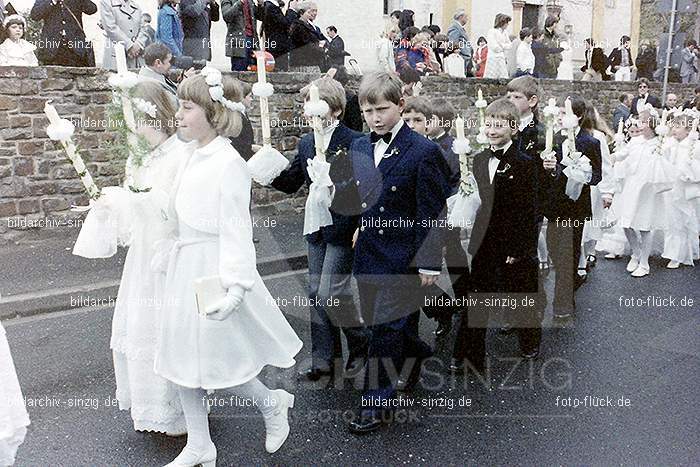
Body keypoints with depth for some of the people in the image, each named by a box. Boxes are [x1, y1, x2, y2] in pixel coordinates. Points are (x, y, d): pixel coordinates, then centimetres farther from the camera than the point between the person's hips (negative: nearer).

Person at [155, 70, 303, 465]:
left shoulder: (229, 164, -18)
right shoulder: (194, 159, 7)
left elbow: (236, 229, -21)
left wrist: (236, 286, -25)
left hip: (215, 272, -9)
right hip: (187, 269, 9)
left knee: (215, 360, 3)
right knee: (184, 356, 14)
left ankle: (273, 403, 32)